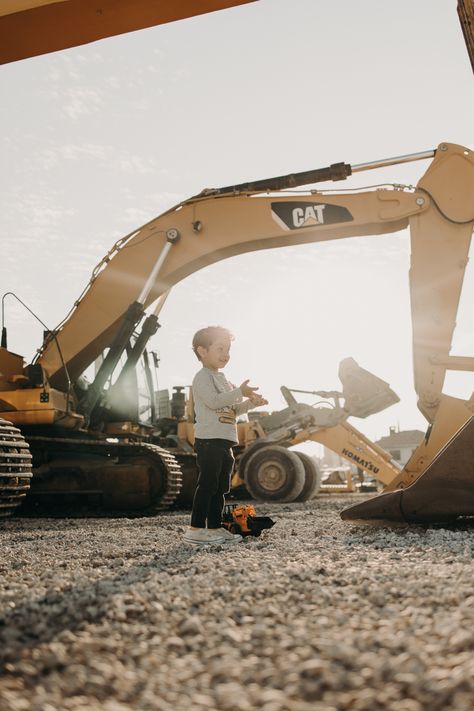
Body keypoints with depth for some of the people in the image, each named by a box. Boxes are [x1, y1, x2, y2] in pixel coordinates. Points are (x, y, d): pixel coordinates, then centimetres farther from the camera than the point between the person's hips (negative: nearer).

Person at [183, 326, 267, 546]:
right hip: (209, 439, -10)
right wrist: (240, 392, -21)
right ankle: (195, 529, -7)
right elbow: (213, 401, -22)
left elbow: (232, 410, 26)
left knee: (220, 487, 11)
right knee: (207, 484, -10)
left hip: (224, 441, 10)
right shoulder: (203, 377, -7)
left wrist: (251, 402, 10)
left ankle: (215, 528, 17)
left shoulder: (222, 379, 23)